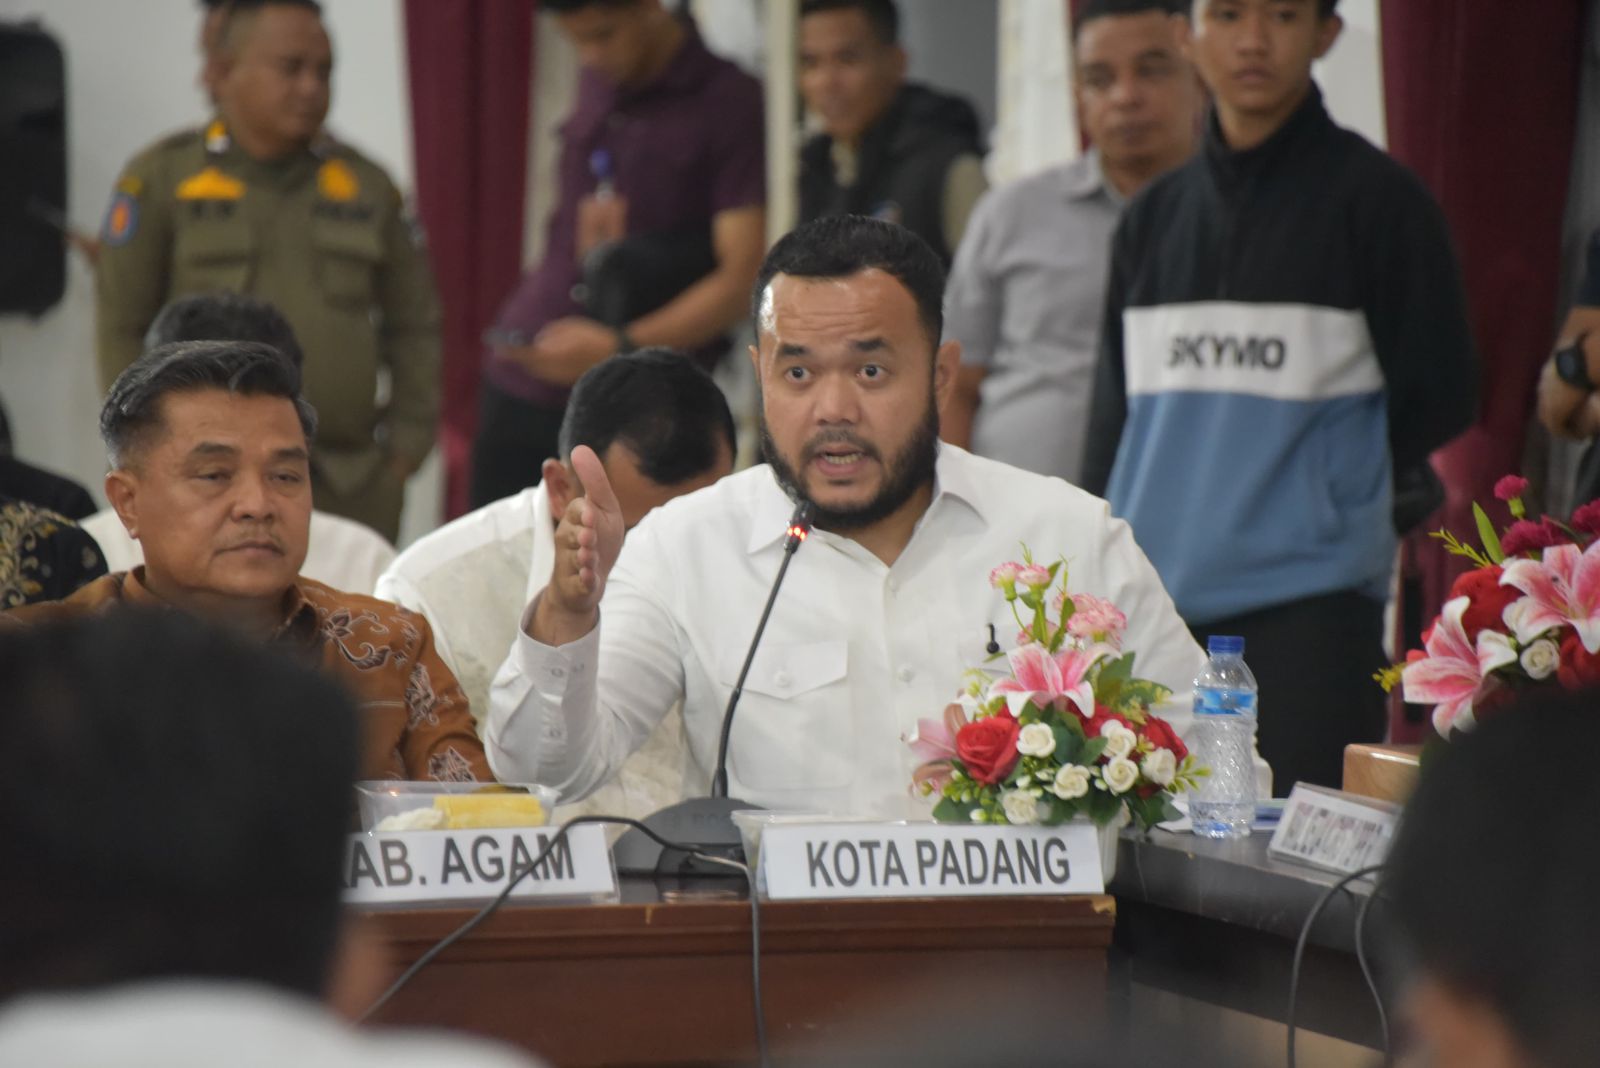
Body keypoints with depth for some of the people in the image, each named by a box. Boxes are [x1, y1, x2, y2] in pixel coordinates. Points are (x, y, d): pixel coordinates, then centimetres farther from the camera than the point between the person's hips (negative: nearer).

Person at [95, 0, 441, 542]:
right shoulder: (162, 178, 3)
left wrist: (407, 442, 8)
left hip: (353, 491, 3)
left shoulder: (367, 185, 13)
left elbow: (414, 328, 18)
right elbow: (121, 329, 2)